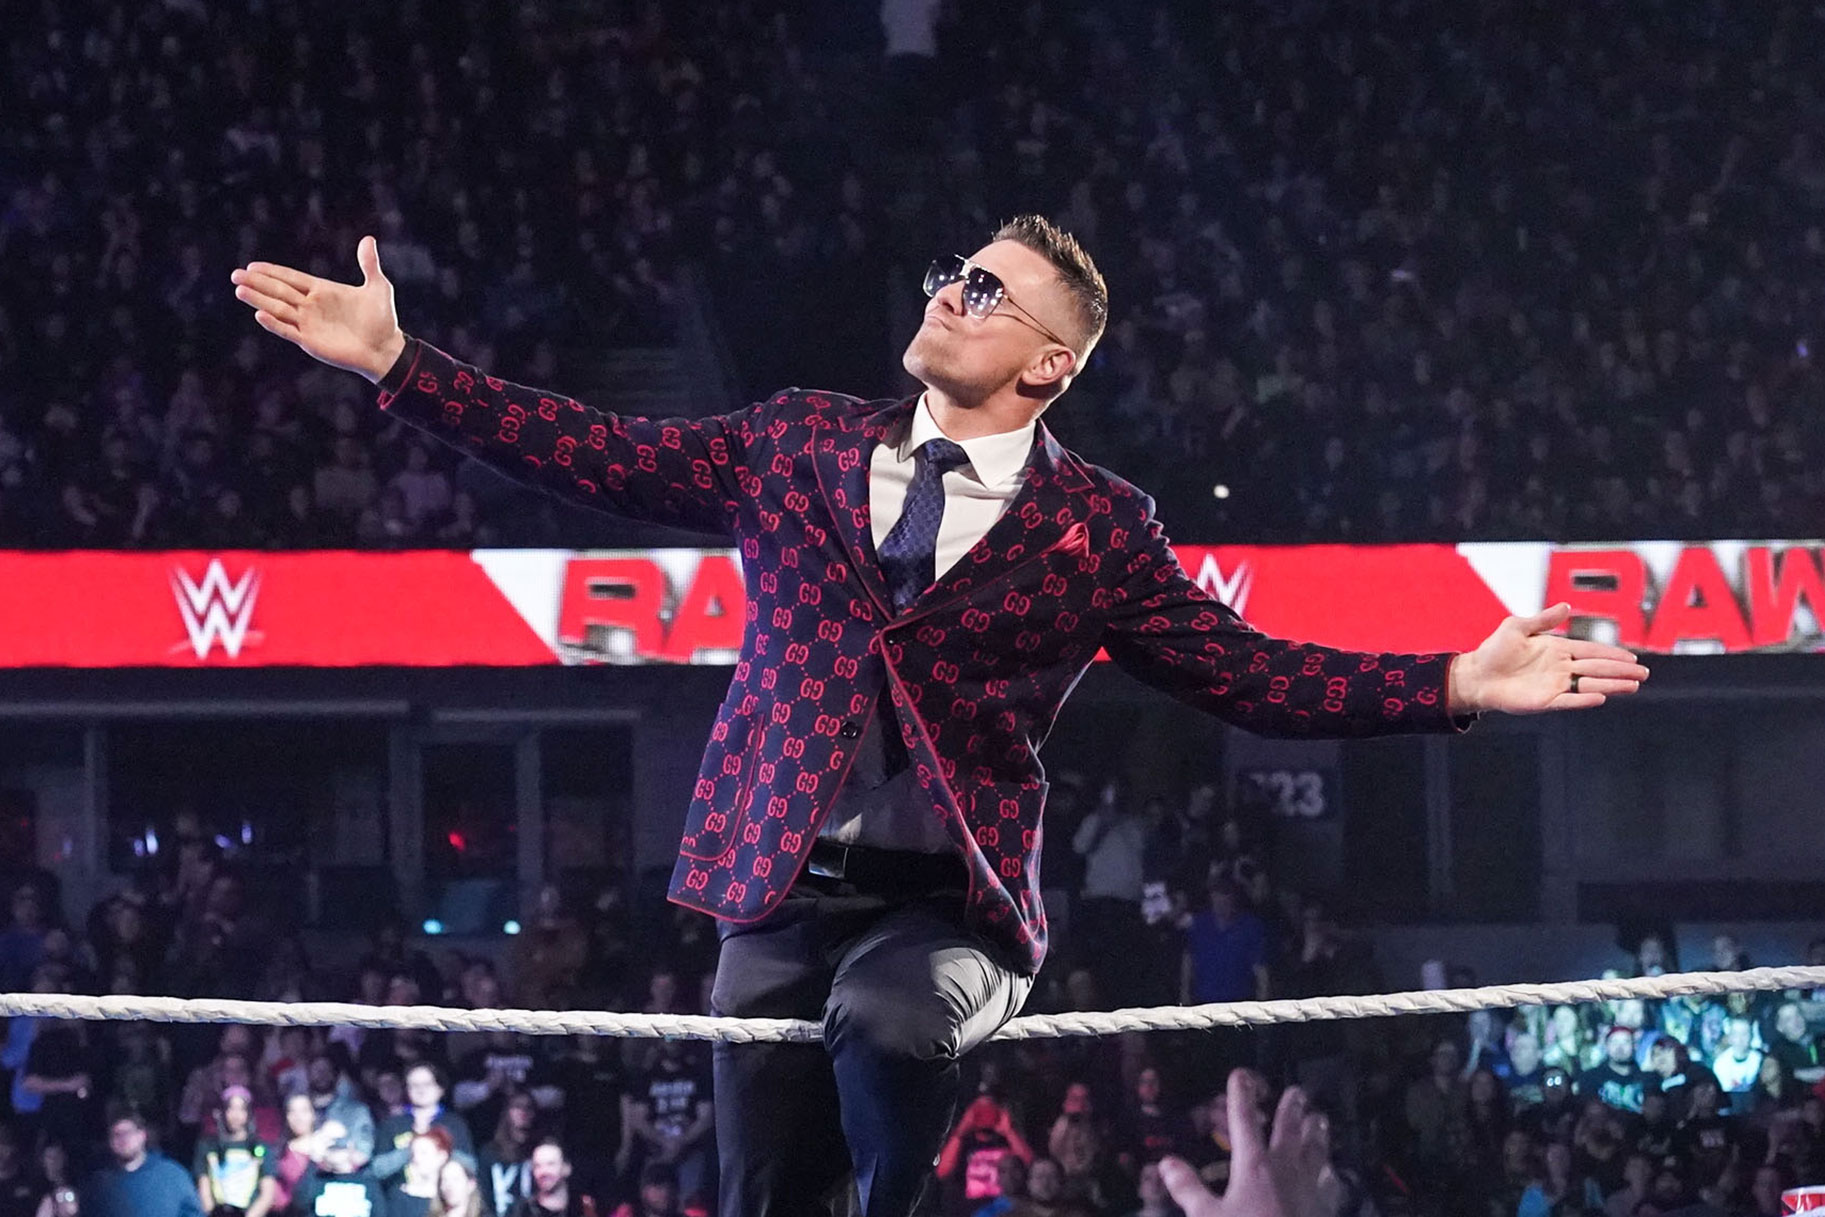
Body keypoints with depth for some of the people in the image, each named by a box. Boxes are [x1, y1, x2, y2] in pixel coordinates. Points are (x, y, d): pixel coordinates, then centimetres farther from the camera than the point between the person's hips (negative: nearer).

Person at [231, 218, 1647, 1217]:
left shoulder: (1093, 526, 2)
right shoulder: (799, 443, 9)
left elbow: (1247, 672, 0)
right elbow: (598, 453, 7)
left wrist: (1456, 685, -11)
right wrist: (395, 361, 0)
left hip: (948, 910, -3)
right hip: (780, 895, 3)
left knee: (883, 1018, -38)